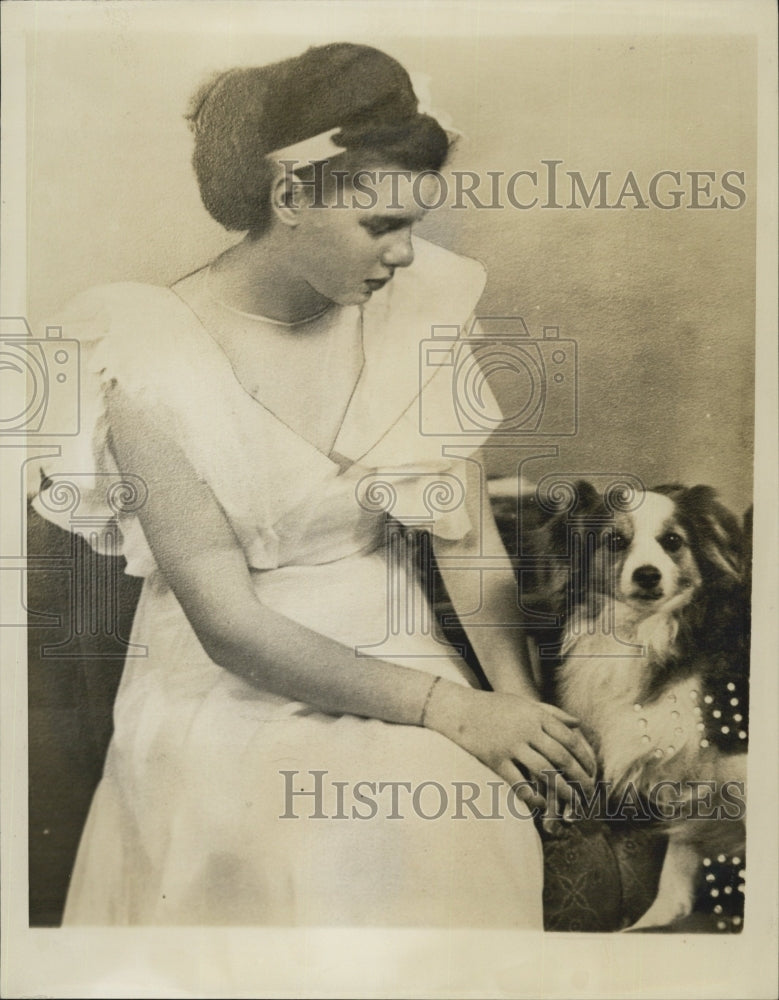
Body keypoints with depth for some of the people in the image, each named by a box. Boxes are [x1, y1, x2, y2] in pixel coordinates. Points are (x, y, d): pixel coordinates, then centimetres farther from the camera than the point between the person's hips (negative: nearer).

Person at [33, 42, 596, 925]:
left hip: (399, 671, 3)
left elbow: (467, 534, -4)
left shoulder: (417, 307, -3)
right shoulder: (157, 354, -15)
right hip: (226, 710, -2)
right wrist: (450, 708, -20)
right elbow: (226, 622, -17)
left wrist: (522, 705, -20)